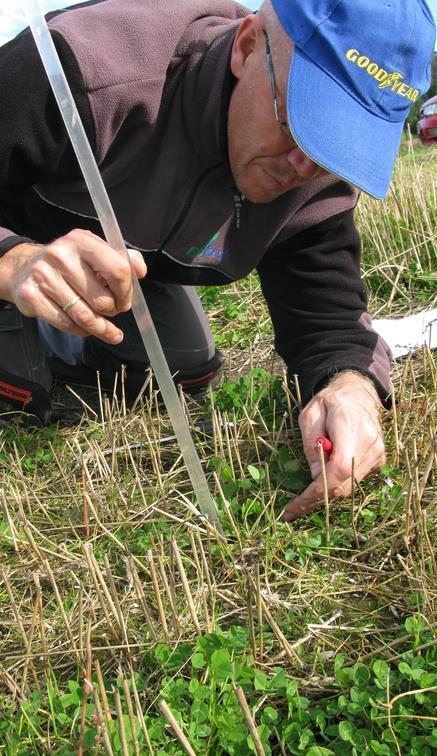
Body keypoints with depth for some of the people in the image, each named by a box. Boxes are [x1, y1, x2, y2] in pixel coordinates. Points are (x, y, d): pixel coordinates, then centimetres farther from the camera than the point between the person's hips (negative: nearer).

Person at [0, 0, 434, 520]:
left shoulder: (321, 175, -24)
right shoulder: (82, 70, -41)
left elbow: (325, 308, -22)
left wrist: (352, 383, -44)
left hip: (135, 255, 5)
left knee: (187, 370, 2)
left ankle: (54, 340, 26)